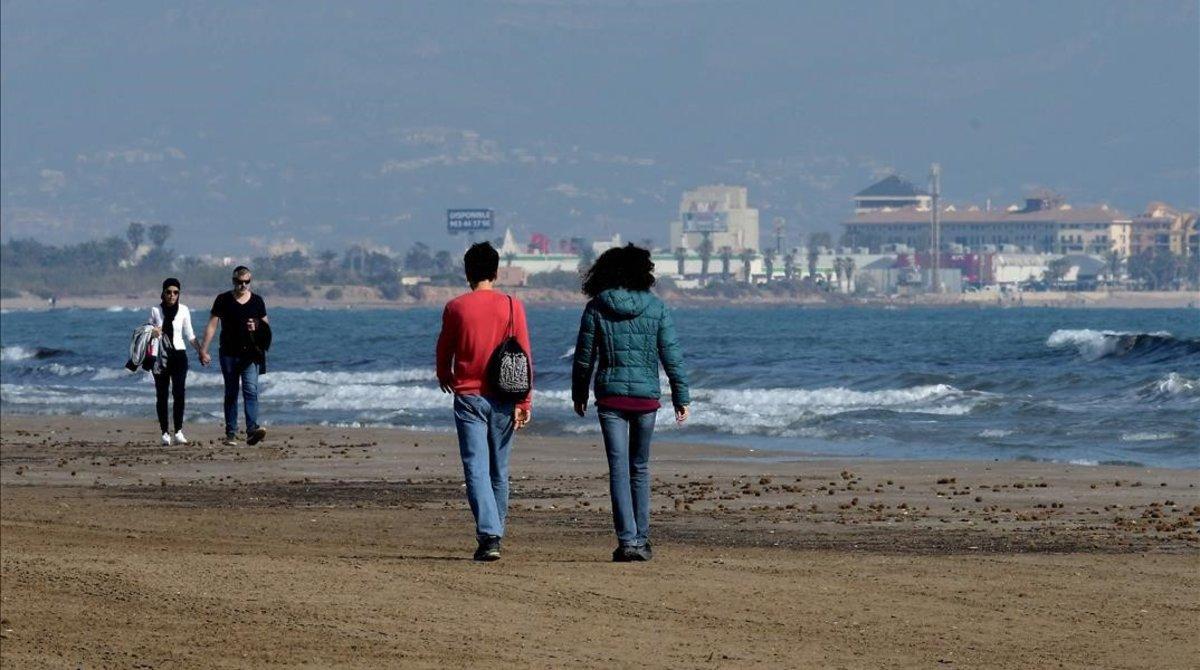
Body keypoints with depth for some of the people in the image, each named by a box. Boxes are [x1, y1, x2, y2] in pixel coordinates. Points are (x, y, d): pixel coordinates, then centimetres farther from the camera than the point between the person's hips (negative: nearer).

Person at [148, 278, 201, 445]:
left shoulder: (183, 310, 3)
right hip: (160, 355, 1)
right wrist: (152, 332, -8)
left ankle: (178, 432, -14)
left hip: (178, 354, -1)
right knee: (162, 395, 2)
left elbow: (190, 335, 8)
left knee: (179, 393, -14)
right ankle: (165, 433, 6)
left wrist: (201, 351, -3)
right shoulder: (155, 310, 4)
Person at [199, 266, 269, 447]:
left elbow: (266, 327, 15)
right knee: (231, 393, 6)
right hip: (229, 354, 0)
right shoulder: (223, 300, 2)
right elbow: (212, 325, 1)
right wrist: (203, 350, -5)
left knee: (251, 390, -15)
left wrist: (257, 327, -9)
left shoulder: (257, 301, 7)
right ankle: (231, 433, 11)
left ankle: (252, 429, -26)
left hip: (250, 353, 0)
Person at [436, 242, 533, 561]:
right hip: (503, 399, 2)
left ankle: (488, 536, -21)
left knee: (476, 469, -6)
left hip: (468, 397, -2)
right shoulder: (512, 307, -2)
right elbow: (524, 356, -4)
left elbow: (444, 349, 11)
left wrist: (444, 376, 32)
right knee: (499, 471, 14)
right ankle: (495, 532, 23)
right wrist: (525, 402, 0)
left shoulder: (456, 307, -3)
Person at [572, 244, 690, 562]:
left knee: (619, 468, -1)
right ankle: (641, 539, 15)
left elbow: (584, 357, 3)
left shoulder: (596, 308, -1)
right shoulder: (655, 307, -1)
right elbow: (671, 355, -1)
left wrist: (579, 395, 16)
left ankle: (628, 540, -10)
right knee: (640, 468, 14)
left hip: (610, 396, -1)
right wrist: (681, 397, 5)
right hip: (646, 394, 1)